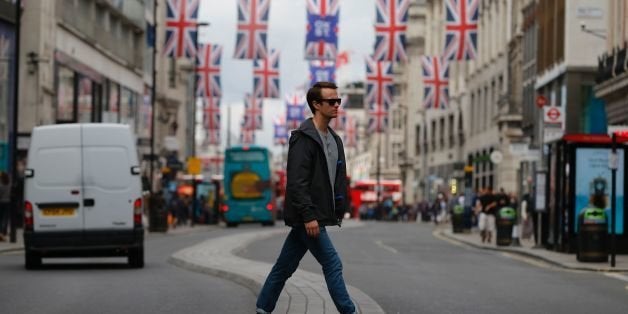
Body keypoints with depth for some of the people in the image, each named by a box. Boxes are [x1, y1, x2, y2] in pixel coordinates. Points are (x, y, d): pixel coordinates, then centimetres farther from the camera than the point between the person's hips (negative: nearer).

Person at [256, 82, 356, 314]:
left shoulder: (333, 139, 15)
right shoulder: (304, 138, -13)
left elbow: (338, 179, 18)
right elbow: (297, 181, -19)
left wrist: (340, 209, 10)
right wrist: (308, 216, -23)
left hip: (318, 215, 9)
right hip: (307, 216, -9)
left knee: (285, 266, 13)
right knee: (332, 264, -7)